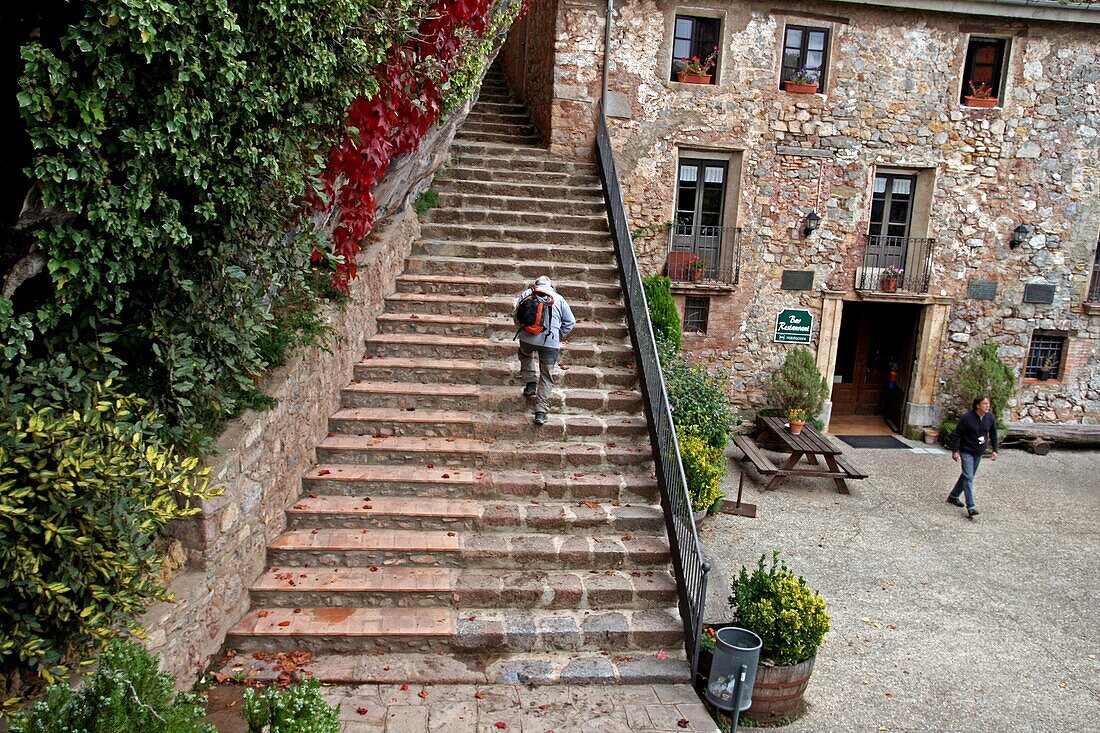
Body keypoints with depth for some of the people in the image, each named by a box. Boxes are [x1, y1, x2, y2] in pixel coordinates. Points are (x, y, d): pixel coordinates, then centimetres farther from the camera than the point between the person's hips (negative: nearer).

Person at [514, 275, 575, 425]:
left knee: (525, 355, 36)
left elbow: (515, 309, 6)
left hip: (528, 337, 1)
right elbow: (570, 321, 8)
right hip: (551, 342, 0)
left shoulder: (527, 293, 10)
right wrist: (559, 337, 15)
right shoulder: (559, 298, 12)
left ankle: (530, 383, 24)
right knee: (547, 376, 9)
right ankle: (541, 412, 3)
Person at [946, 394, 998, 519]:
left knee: (967, 476, 16)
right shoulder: (967, 417, -19)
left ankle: (953, 496, 33)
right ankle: (971, 507, -14)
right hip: (966, 452, -6)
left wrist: (994, 450, 10)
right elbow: (956, 434, -13)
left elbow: (993, 434, 13)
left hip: (979, 453, 6)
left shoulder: (990, 418, -2)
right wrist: (955, 451, -14)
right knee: (968, 477, -12)